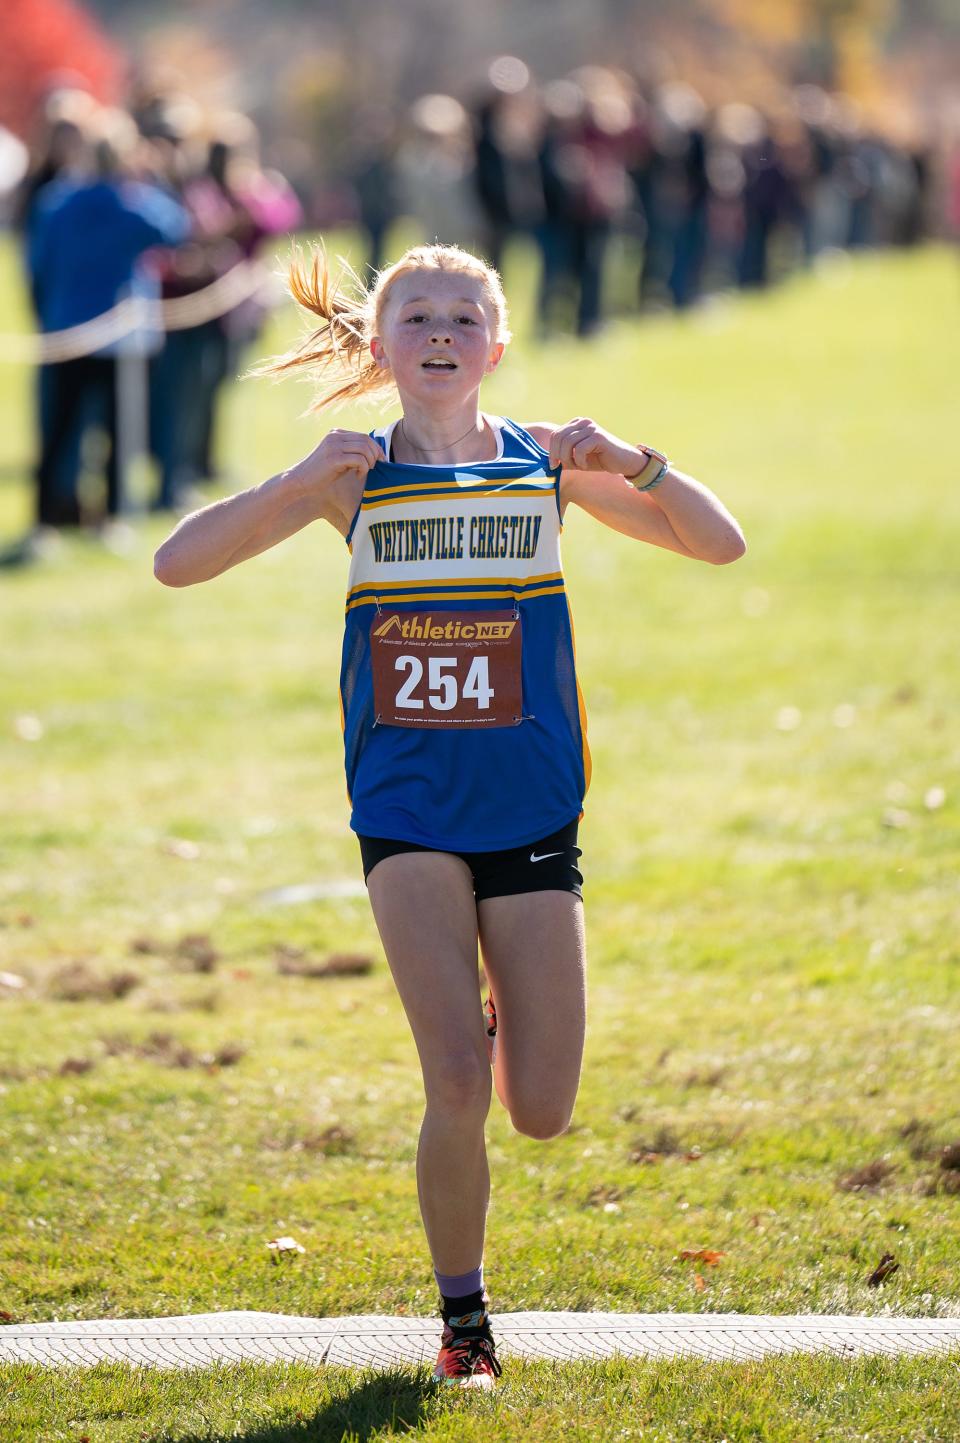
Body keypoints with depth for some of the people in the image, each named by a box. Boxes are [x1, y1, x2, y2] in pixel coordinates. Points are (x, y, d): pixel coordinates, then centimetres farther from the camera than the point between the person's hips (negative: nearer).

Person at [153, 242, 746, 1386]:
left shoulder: (545, 462, 3)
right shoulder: (357, 477, 1)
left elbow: (719, 543, 3)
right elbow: (178, 564, -6)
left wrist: (631, 464, -14)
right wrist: (298, 483, -19)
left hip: (532, 817, 1)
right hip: (408, 814, -1)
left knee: (540, 1111, 0)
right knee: (456, 1090, -14)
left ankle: (496, 1015, 35)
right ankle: (462, 1319, 6)